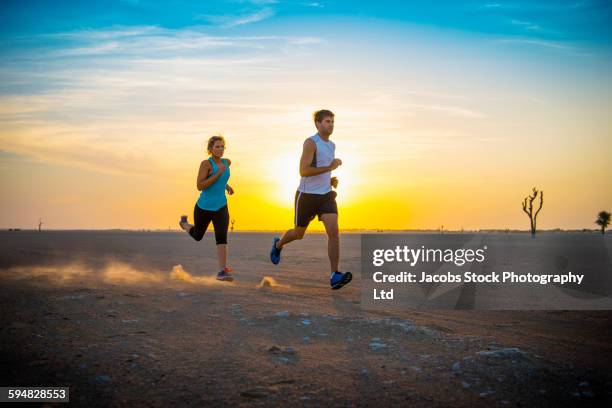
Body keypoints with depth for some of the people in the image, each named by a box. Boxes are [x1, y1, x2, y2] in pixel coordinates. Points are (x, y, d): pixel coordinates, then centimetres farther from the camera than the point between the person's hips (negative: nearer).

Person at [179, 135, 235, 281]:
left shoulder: (227, 162, 4)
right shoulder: (205, 163, -14)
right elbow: (199, 186, -22)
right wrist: (219, 173, -26)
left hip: (221, 208, 3)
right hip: (204, 207, -3)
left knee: (222, 236, -20)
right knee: (197, 236, 21)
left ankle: (222, 271, -23)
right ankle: (184, 223, 54)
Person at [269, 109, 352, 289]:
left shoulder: (331, 145, 11)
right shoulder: (310, 142, -14)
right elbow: (303, 171, -23)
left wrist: (332, 180, 8)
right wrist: (329, 168, -26)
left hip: (326, 195, 5)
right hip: (307, 195, -5)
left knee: (334, 232, -16)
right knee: (298, 234, 13)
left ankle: (335, 276, -18)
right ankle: (278, 244, 48)